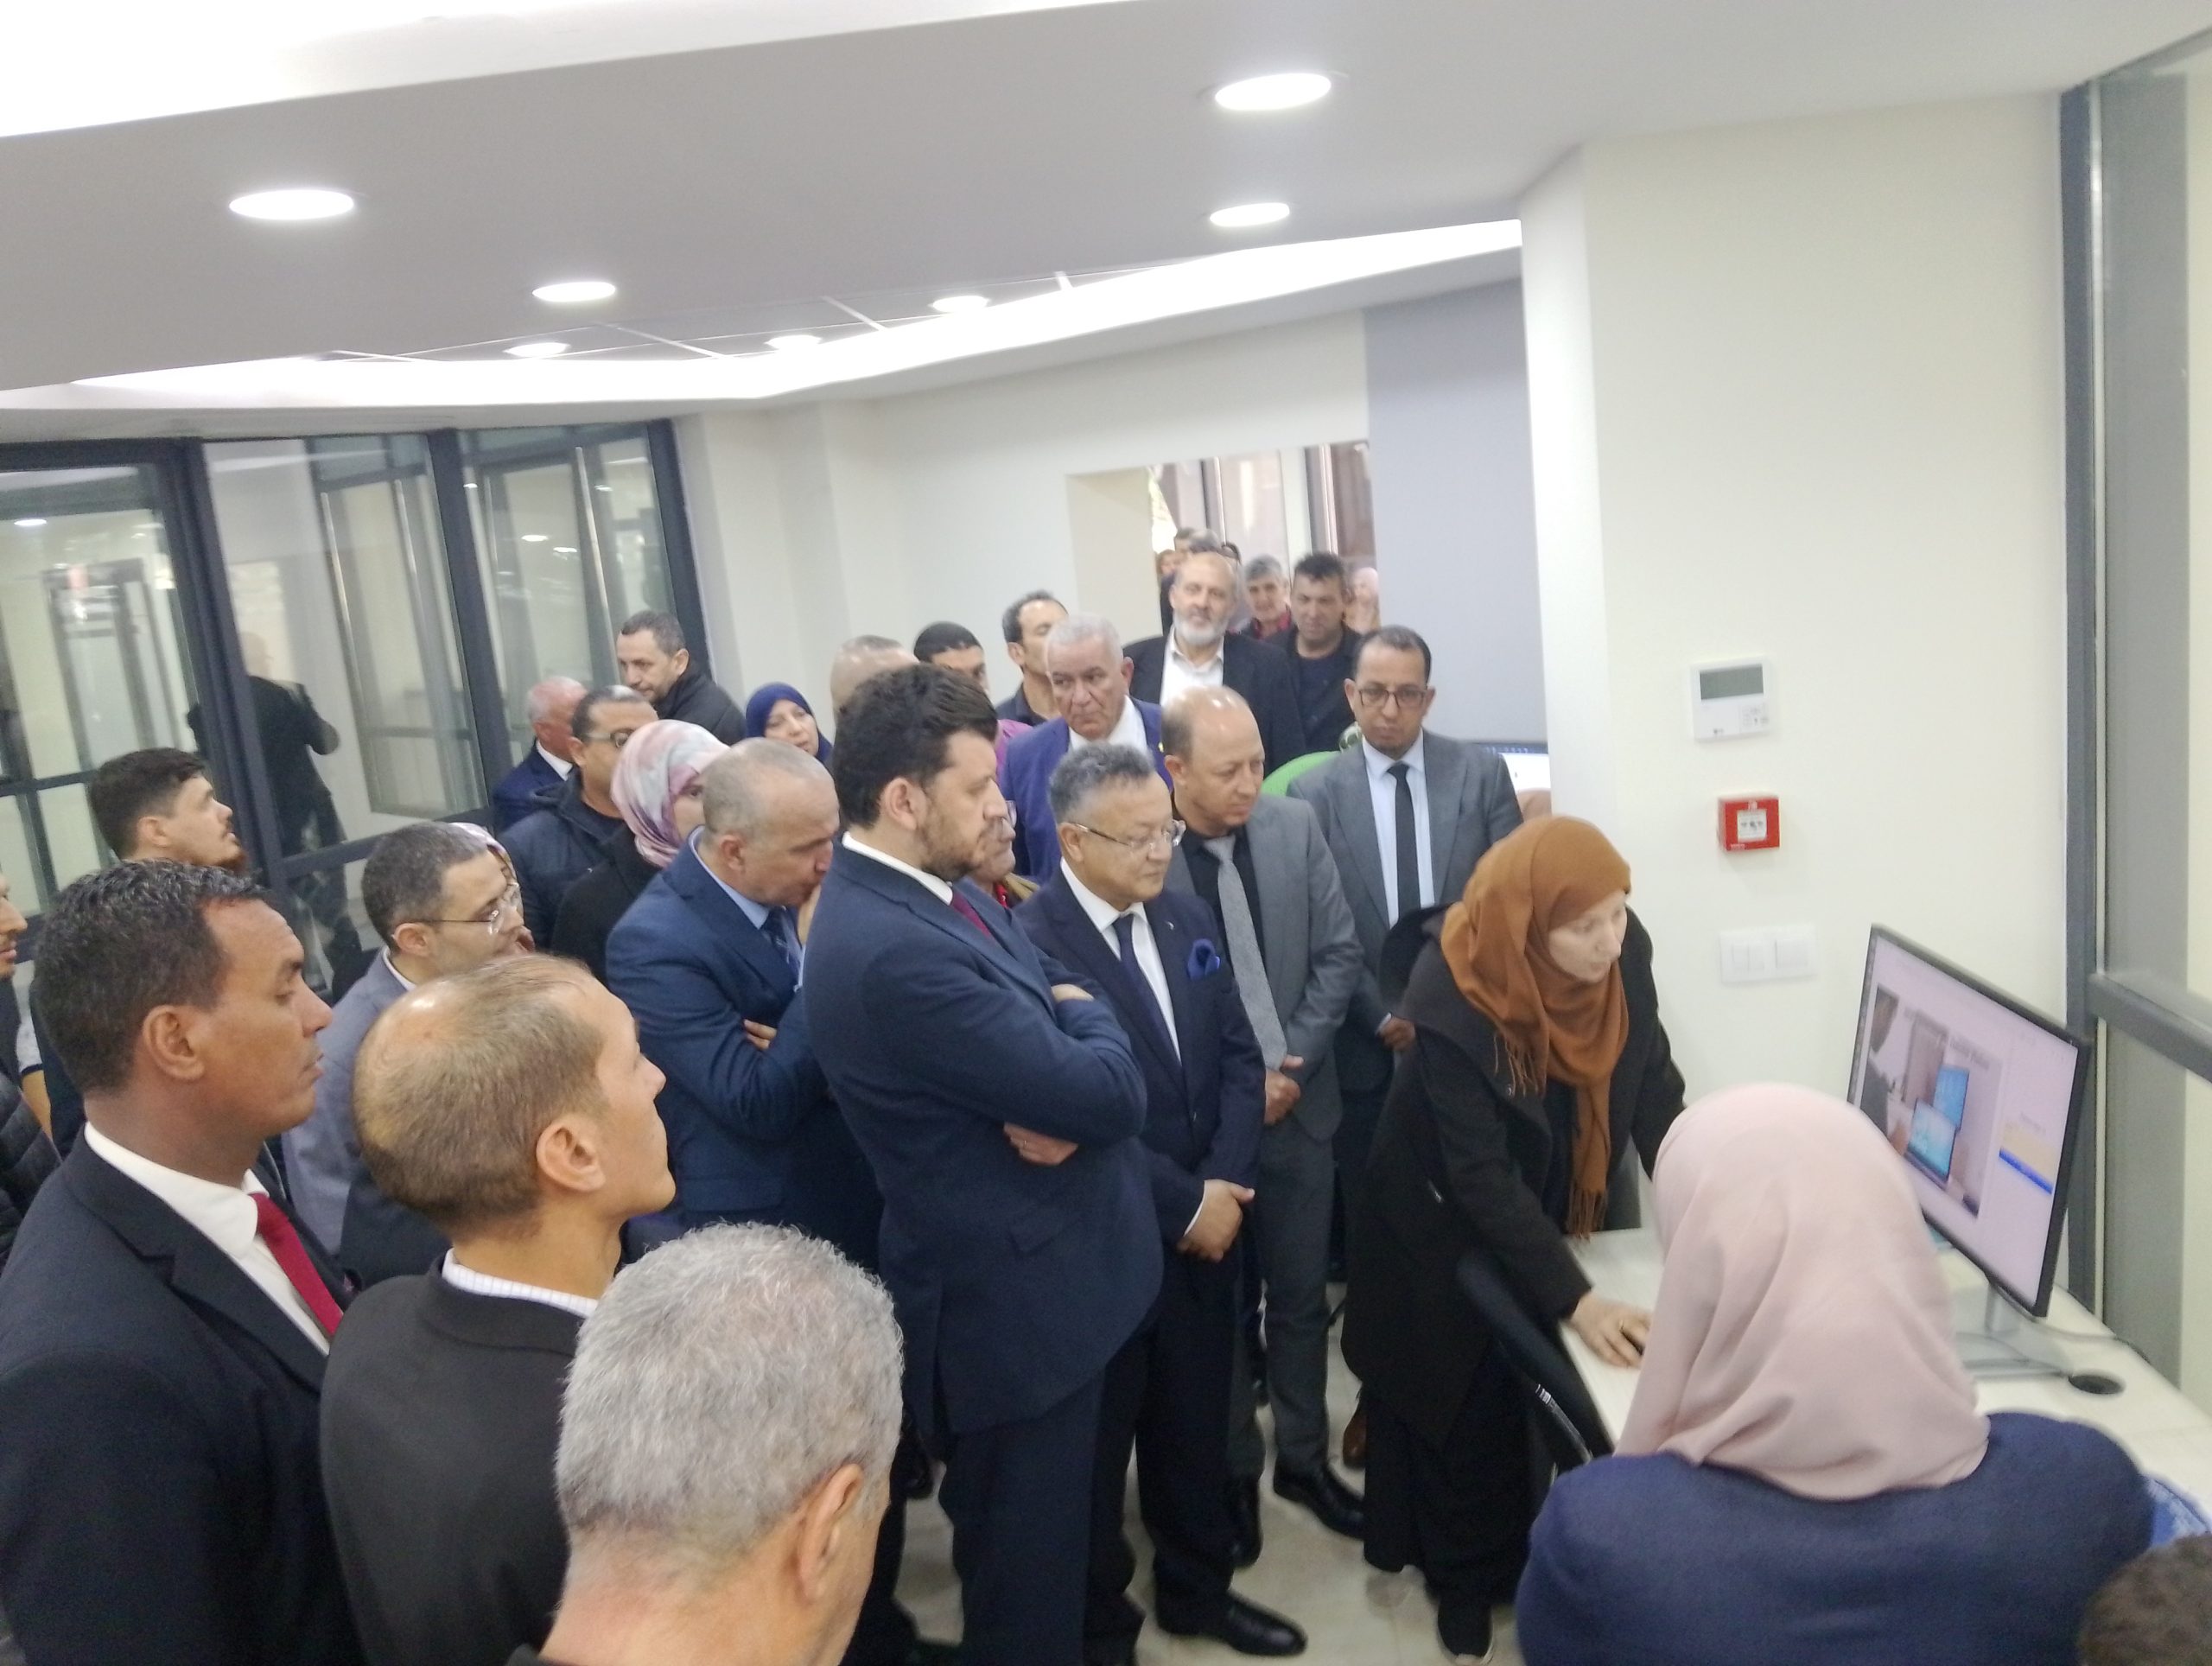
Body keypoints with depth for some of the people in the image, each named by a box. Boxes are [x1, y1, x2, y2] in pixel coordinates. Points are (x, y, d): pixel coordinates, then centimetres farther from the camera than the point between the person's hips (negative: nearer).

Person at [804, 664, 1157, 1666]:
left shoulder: (942, 892, 3)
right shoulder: (892, 949, -30)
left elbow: (1091, 1076, 6)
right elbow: (1106, 1091, -27)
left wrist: (1058, 1103, -17)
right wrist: (1082, 1018, -5)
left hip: (1047, 1267, 10)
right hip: (1013, 1294, -10)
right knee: (1027, 1559, 11)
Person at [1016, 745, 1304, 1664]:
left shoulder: (1189, 919, 5)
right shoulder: (1027, 940, -20)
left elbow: (1239, 1059, 5)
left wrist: (1222, 1184, -9)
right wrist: (1184, 1204, -16)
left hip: (1207, 1223, 6)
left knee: (1197, 1425, 21)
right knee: (1096, 1444, 14)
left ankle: (1197, 1589, 43)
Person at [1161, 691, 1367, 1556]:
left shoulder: (1295, 826, -5)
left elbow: (1340, 955, -1)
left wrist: (1291, 1064, -9)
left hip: (1298, 1101, 4)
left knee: (1301, 1297, 18)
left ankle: (1304, 1458, 37)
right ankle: (1233, 1470, 34)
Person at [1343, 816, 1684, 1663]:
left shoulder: (1624, 953, -20)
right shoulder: (1454, 998, -35)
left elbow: (1655, 1088, -13)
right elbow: (1479, 1174, -33)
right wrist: (1577, 1301, -36)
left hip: (1563, 1209, 5)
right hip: (1451, 1228, -4)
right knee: (1467, 1404, 12)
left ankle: (1536, 1553, 40)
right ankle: (1466, 1575, 35)